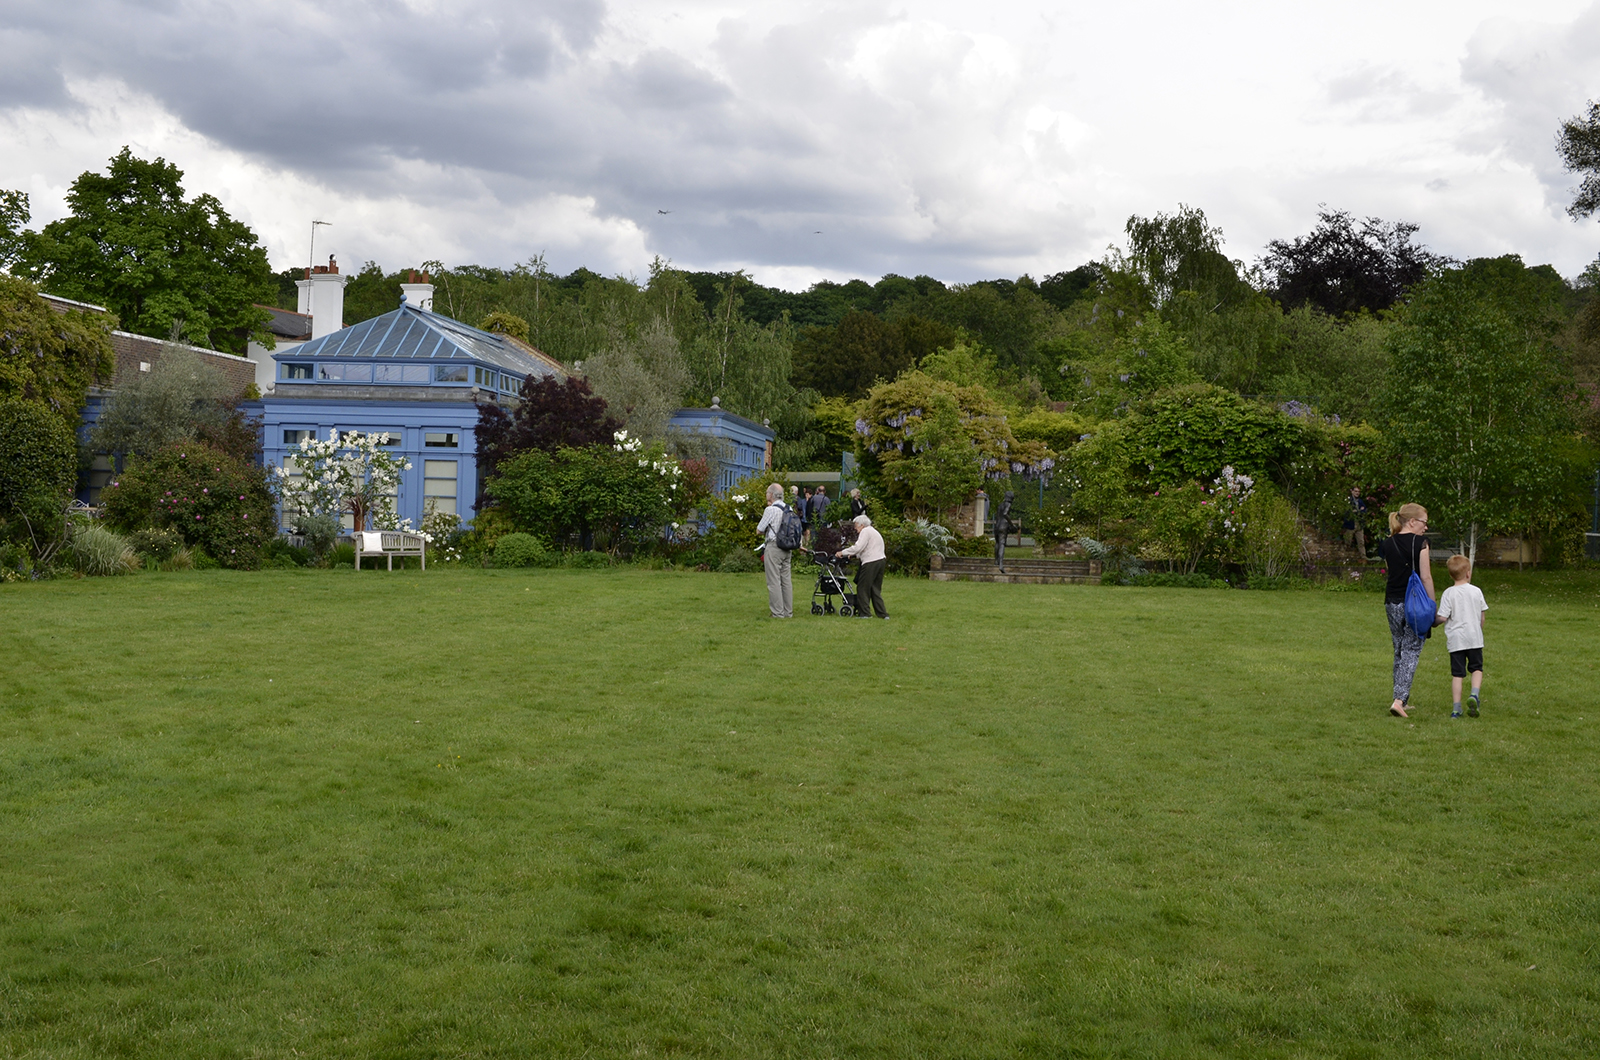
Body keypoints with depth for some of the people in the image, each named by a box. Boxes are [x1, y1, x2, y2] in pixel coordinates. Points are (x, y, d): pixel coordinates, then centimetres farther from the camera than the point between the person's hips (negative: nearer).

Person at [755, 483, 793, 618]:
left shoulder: (771, 510, -13)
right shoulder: (789, 509, 8)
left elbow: (759, 530, -8)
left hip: (774, 547, -7)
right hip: (787, 547, 7)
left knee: (774, 581, -3)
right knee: (786, 580, 12)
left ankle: (778, 612, -3)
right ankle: (788, 611, 15)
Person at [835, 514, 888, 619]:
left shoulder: (865, 531, -7)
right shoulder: (874, 531, 25)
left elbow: (858, 547, -18)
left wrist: (843, 552, -12)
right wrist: (854, 555, 21)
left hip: (871, 563, -10)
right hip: (880, 560, 10)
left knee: (862, 588, -2)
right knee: (875, 589, 13)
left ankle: (865, 613, -1)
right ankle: (883, 614, 10)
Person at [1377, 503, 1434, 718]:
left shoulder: (1387, 544, 7)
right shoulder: (1419, 542, -8)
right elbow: (1426, 577, -9)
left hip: (1392, 602, 5)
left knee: (1399, 651, 16)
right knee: (1411, 652, -3)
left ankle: (1401, 696, 22)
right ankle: (1399, 699, -14)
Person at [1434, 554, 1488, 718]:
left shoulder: (1448, 593, -7)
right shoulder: (1476, 591, 1)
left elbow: (1443, 617, -12)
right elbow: (1483, 616, 7)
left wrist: (1434, 622, 10)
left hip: (1455, 639, -1)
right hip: (1474, 637, 1)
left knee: (1457, 673, 3)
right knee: (1477, 668, 16)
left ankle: (1456, 708, 2)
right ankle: (1474, 694, -8)